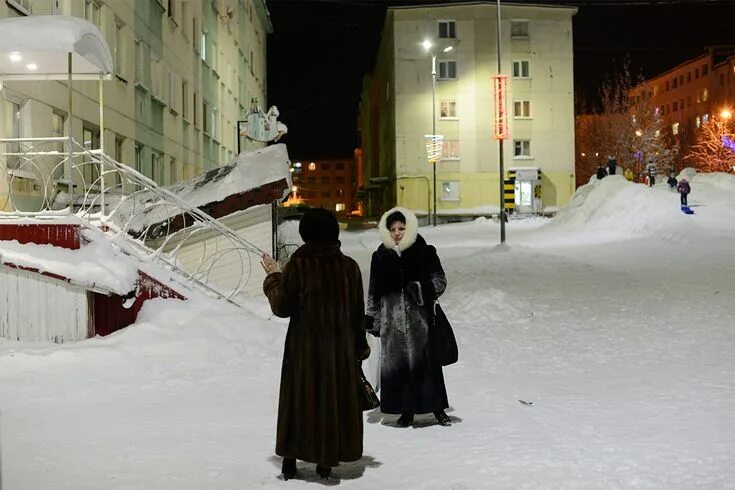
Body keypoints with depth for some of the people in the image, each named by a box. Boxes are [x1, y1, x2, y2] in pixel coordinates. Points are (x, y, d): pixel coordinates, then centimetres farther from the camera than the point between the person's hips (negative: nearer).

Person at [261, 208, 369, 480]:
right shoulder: (349, 266, -3)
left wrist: (273, 278, 8)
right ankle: (326, 461, 17)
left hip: (304, 347, -1)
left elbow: (282, 307, -7)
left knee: (299, 400, 11)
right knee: (334, 400, 12)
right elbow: (358, 312, 2)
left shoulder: (297, 265, -11)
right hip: (340, 347, 2)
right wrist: (360, 347, 11)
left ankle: (290, 461, 16)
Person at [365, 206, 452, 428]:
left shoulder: (424, 252, 0)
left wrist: (422, 288, -13)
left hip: (419, 318, -2)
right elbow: (373, 290, 12)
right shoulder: (380, 256, 6)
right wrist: (371, 317, 11)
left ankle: (437, 407, 11)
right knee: (395, 362, 3)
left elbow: (440, 280, 4)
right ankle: (406, 410, 14)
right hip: (392, 320, 2)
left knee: (425, 360, -2)